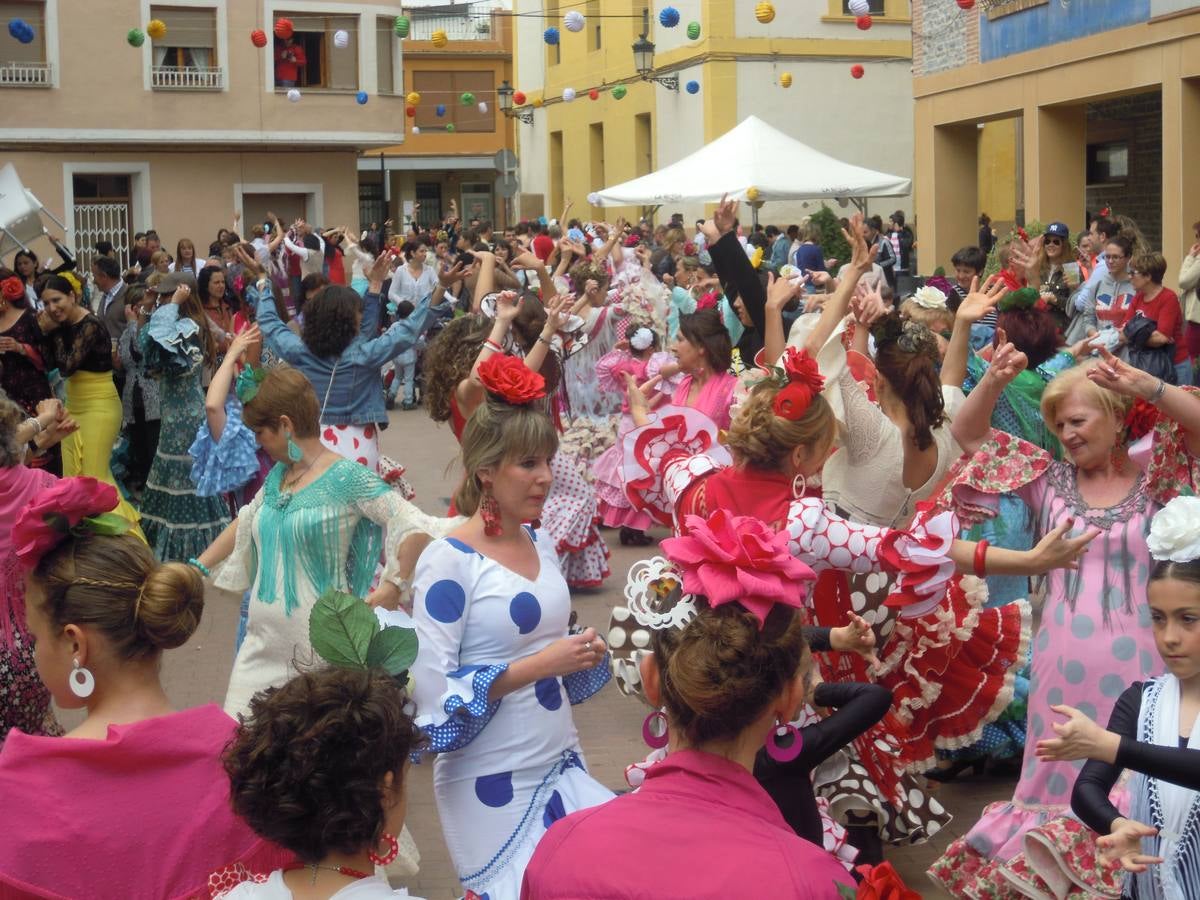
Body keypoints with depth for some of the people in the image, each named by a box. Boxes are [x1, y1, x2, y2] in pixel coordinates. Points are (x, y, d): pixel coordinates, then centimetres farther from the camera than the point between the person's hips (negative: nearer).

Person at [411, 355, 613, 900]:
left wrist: (583, 654, -3)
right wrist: (539, 665, -22)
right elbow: (431, 690, -20)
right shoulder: (448, 562, -15)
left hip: (563, 764, 7)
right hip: (493, 784, -7)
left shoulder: (541, 546, 7)